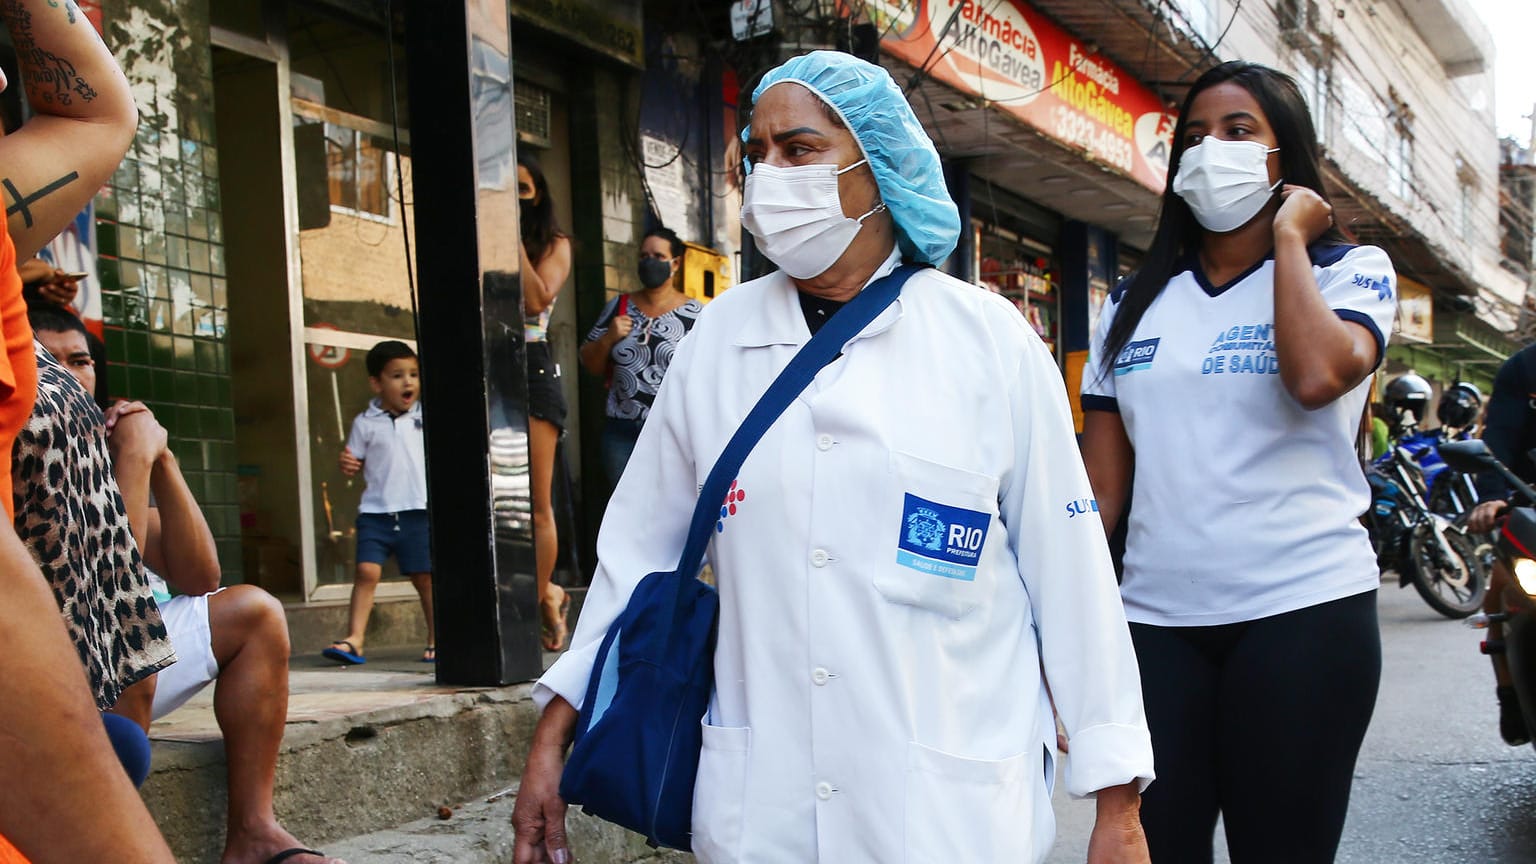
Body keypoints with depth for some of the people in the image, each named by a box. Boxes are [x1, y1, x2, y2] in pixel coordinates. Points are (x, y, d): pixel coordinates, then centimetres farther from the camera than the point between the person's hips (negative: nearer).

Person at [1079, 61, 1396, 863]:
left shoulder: (1350, 271, 3)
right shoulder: (1135, 301, 12)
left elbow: (1317, 376, -22)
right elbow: (1100, 482, 10)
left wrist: (1287, 236, -8)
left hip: (1301, 611, -3)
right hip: (1154, 618, 3)